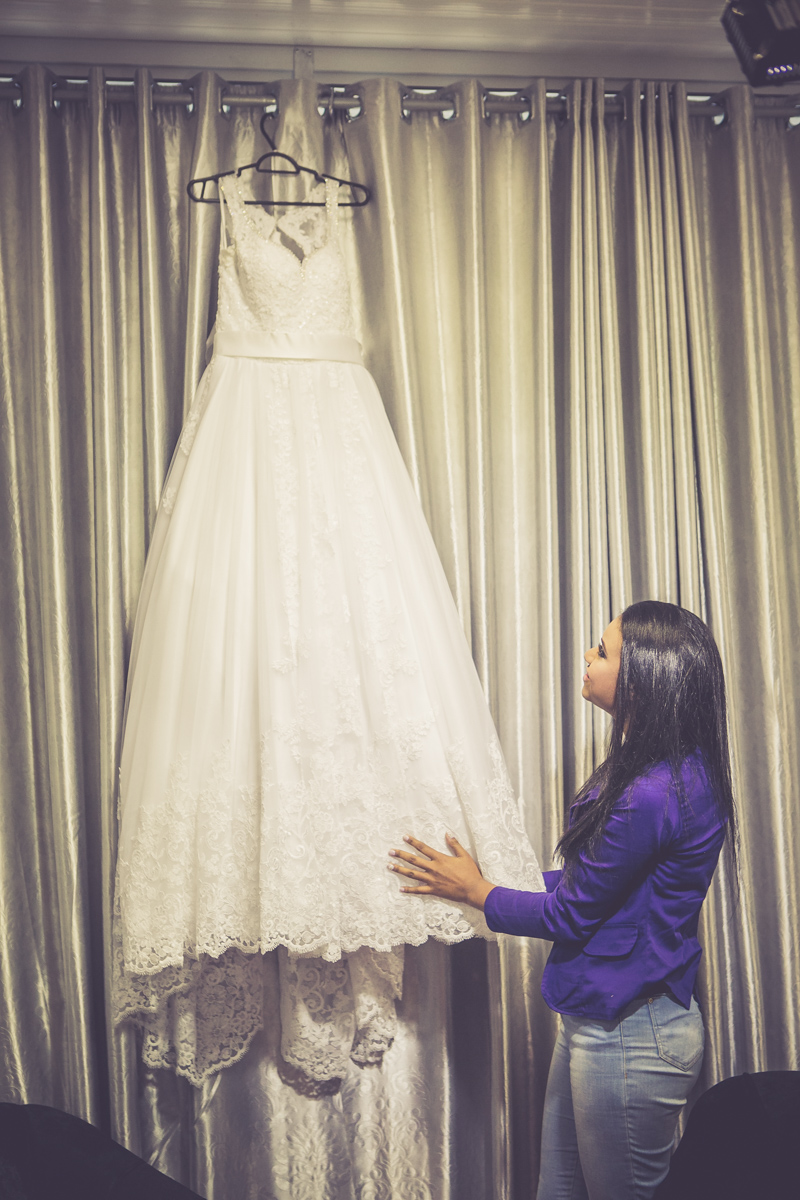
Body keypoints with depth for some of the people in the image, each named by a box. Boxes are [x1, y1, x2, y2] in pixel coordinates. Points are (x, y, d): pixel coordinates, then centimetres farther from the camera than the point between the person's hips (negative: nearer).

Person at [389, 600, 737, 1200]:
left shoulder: (652, 795, -27)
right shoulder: (671, 769, 5)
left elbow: (570, 915, -16)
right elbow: (592, 882, 13)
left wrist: (476, 891, -2)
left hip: (627, 1038, -10)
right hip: (597, 1020, 10)